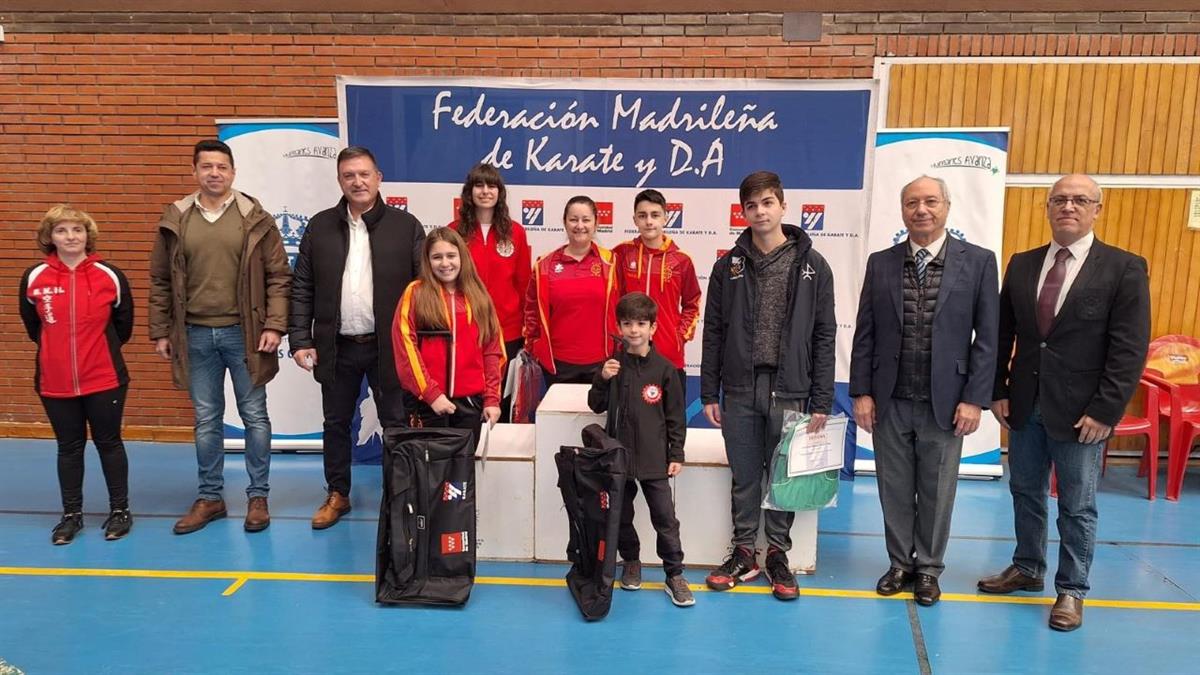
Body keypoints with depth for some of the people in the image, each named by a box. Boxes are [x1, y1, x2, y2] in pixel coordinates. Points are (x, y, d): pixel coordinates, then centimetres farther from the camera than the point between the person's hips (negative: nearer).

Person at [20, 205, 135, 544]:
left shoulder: (110, 276, -5)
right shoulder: (34, 278, -2)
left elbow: (123, 324, 6)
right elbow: (32, 325, 13)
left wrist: (98, 348, 10)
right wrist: (58, 349, 13)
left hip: (105, 379, -1)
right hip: (55, 383, 2)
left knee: (109, 443, 9)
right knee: (69, 447, 12)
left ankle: (120, 510, 21)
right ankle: (72, 514, 25)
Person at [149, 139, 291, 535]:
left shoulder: (255, 219, -3)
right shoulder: (175, 220, 4)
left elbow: (279, 277, -3)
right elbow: (160, 281, 8)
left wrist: (274, 326, -11)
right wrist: (160, 332, 5)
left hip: (243, 333, -2)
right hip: (196, 335, 2)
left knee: (254, 416, 6)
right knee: (206, 420, 12)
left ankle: (258, 496, 19)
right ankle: (210, 497, 25)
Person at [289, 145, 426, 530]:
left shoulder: (406, 226, -3)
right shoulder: (320, 227, 5)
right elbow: (301, 288, 5)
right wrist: (300, 340, -2)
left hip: (388, 347, -3)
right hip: (337, 347, 3)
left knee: (396, 423, 6)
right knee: (336, 423, 14)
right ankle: (337, 495, 30)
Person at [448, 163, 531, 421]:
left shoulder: (515, 232, 3)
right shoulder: (454, 232, 0)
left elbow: (524, 284, 5)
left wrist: (526, 328, 4)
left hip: (508, 333, 1)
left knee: (504, 402, 10)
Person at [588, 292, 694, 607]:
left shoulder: (664, 369, -5)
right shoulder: (613, 365, 1)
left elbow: (676, 416, 0)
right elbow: (596, 406, 5)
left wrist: (676, 455, -1)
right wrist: (602, 379, -13)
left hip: (654, 460, -2)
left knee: (666, 519, 1)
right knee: (621, 516, 14)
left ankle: (675, 576, 12)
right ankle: (631, 563, 35)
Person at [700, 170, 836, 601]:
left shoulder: (812, 265, 1)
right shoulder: (729, 265, 4)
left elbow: (824, 336, 1)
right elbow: (713, 333, 6)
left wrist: (822, 400, -3)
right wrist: (709, 393, 2)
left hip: (789, 390, -1)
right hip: (740, 391, 1)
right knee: (744, 478, 11)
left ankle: (778, 554, 25)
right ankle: (744, 552, 25)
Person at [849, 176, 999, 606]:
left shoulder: (978, 261, -2)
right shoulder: (880, 263, 4)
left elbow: (986, 338, -3)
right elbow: (865, 334, 4)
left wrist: (975, 399, -8)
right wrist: (862, 392, -1)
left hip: (944, 402, -1)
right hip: (890, 401, 2)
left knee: (937, 492, 10)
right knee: (894, 490, 12)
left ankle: (928, 569, 28)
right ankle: (900, 563, 29)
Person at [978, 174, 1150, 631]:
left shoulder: (1125, 268, -6)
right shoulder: (1022, 265, 6)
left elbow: (1130, 349, -10)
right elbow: (1002, 334, 9)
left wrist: (1105, 411, -14)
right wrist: (998, 391, 3)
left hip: (1080, 412, -4)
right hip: (1025, 405, 4)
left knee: (1077, 507, 6)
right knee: (1025, 493, 16)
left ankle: (1071, 591, 21)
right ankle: (1027, 569, 34)